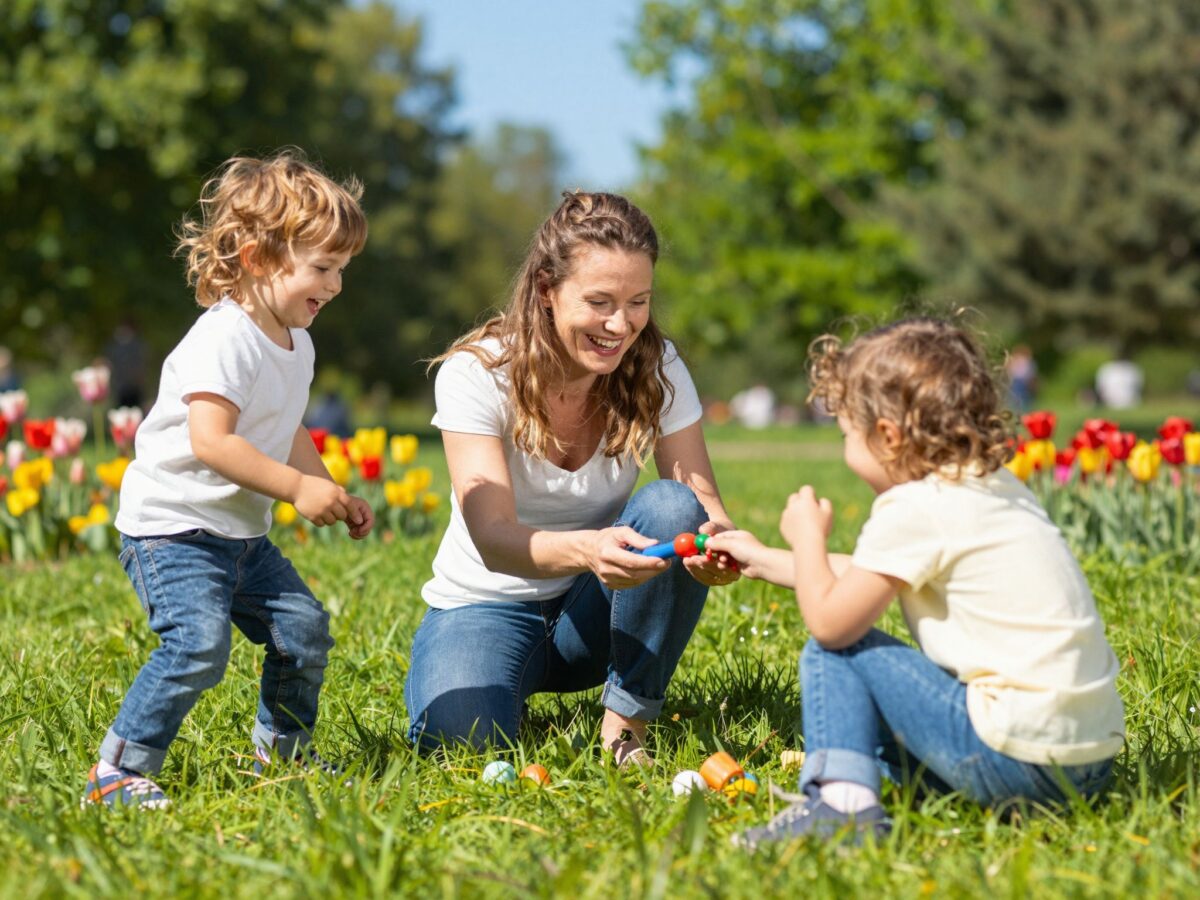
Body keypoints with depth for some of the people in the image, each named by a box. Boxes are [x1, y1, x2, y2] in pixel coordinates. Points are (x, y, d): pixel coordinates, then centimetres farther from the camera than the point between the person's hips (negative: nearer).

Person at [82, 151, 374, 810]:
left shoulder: (296, 343, 10)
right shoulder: (225, 339, -22)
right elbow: (211, 440, -30)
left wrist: (333, 497, 13)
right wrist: (298, 488, -28)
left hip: (243, 532, 10)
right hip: (172, 527, -10)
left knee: (304, 630, 7)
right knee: (198, 645, -24)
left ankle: (281, 753, 28)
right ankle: (115, 774, -15)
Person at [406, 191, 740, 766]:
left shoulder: (656, 369, -10)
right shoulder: (477, 373, -20)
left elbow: (704, 502, -16)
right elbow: (493, 537, -30)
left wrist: (716, 539, -42)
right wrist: (587, 549, -52)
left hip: (592, 611, 2)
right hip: (488, 605, -2)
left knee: (672, 506, -27)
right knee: (461, 741, -31)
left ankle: (626, 725, -14)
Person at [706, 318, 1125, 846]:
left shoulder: (913, 510, -12)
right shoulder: (996, 487, 16)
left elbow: (829, 621, -7)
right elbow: (868, 581, 28)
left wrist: (807, 536, 10)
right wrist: (765, 562, 35)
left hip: (1018, 756, -9)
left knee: (833, 653, 1)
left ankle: (840, 798, -13)